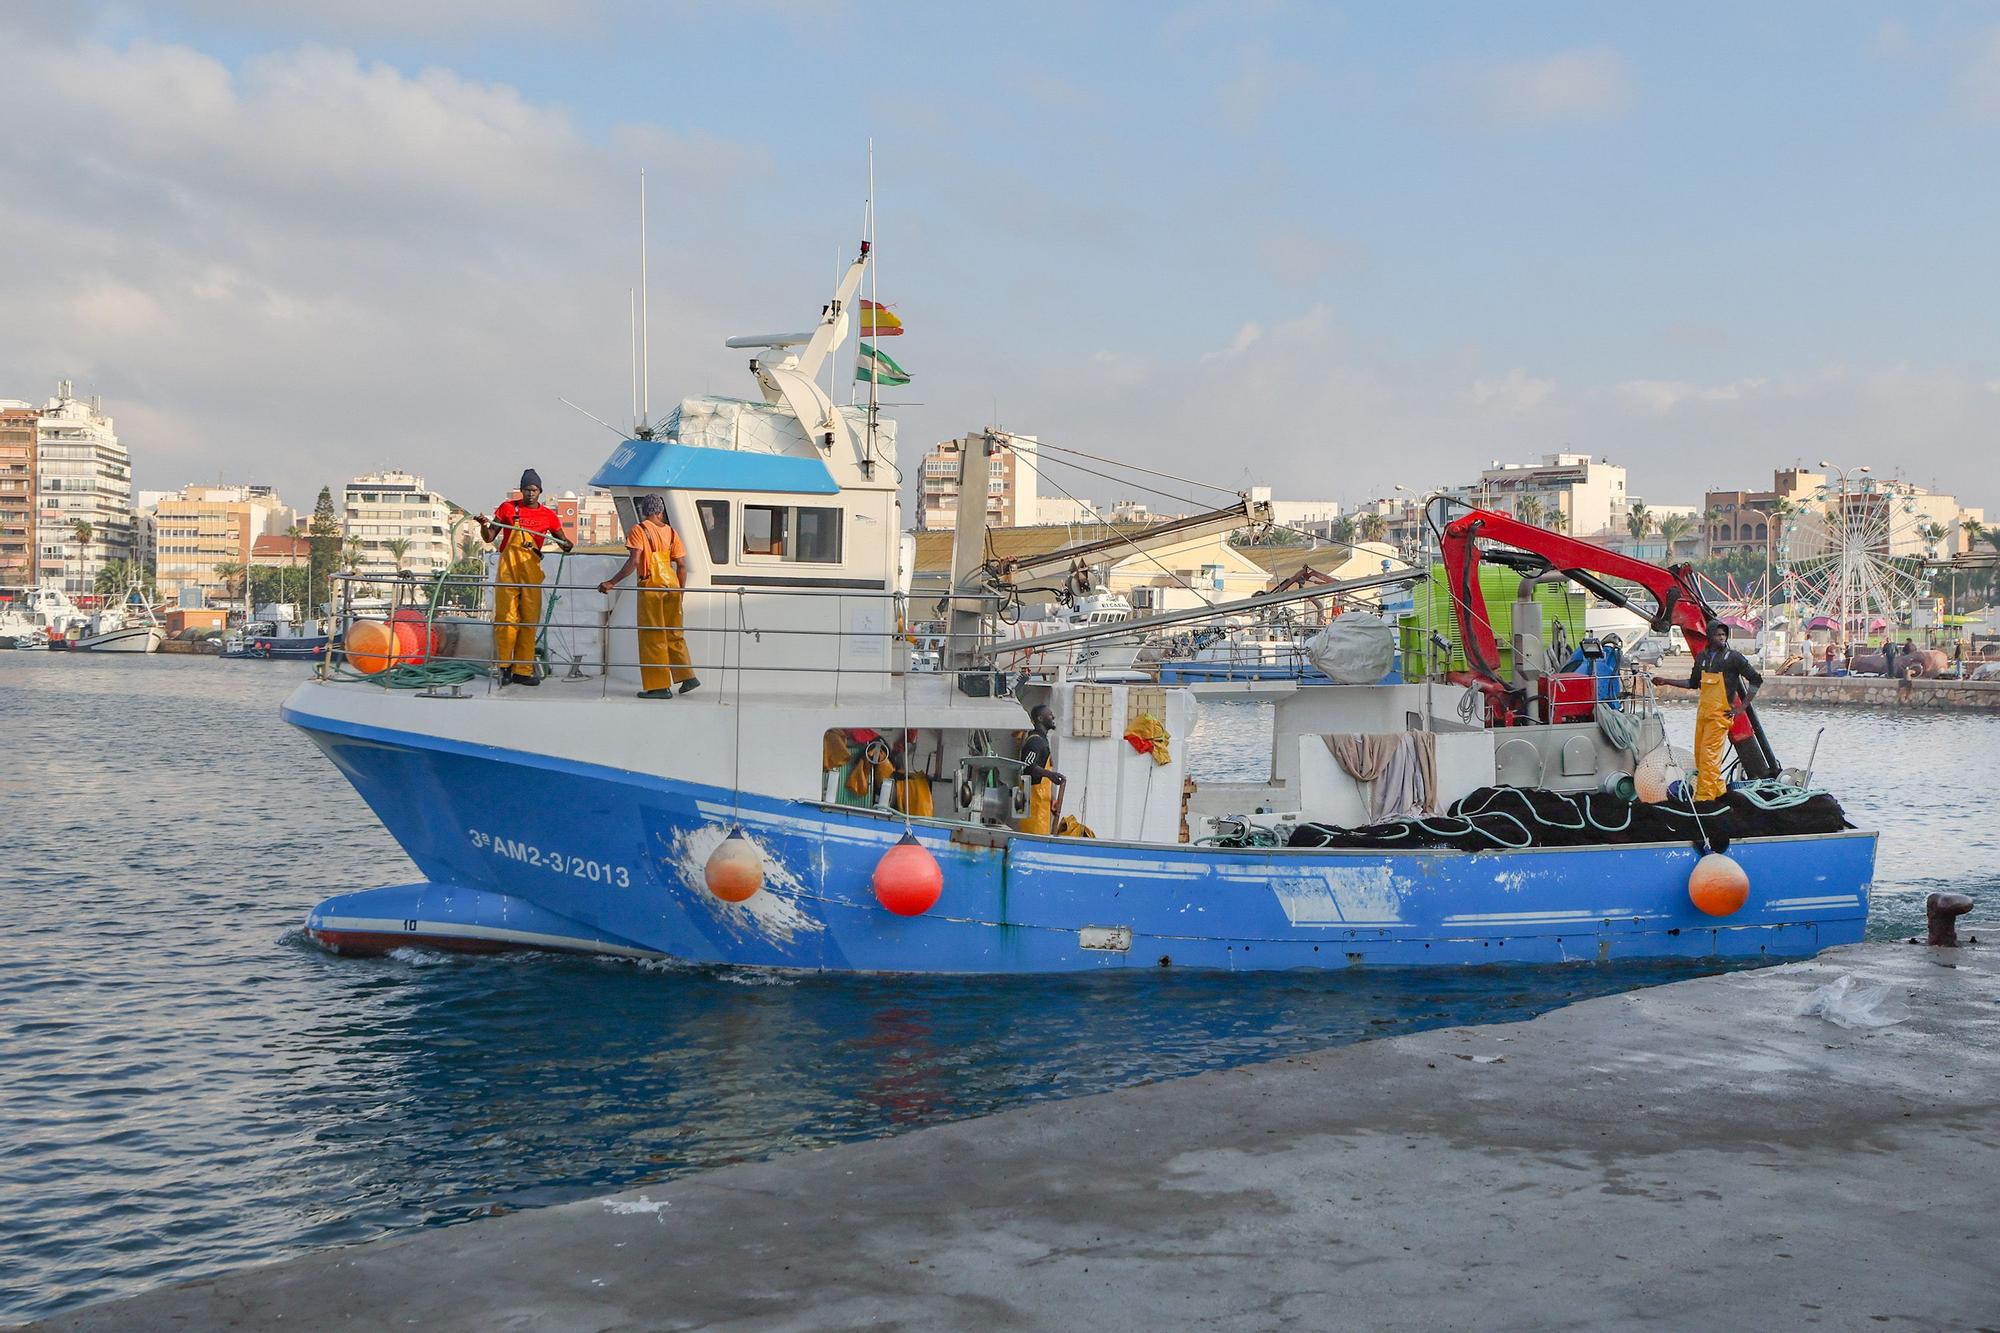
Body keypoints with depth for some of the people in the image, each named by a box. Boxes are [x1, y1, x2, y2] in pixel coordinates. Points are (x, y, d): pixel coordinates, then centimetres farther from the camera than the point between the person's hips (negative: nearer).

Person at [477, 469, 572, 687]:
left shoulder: (548, 515, 8)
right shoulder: (508, 508, 5)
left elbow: (563, 541, 14)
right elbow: (489, 537, 8)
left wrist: (568, 545, -9)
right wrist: (484, 525, -13)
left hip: (532, 569, 2)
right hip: (508, 565, -2)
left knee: (530, 619, 1)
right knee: (506, 616, -3)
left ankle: (522, 670, 5)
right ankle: (504, 666, 7)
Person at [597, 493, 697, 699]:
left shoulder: (639, 530, -5)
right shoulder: (670, 531, 10)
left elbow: (634, 562, -16)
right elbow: (681, 564, 7)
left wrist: (611, 582, -17)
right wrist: (681, 590, 15)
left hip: (651, 585, -5)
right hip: (671, 585, 5)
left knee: (652, 637, 1)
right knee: (673, 634, 18)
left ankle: (660, 686, 2)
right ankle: (687, 676, 17)